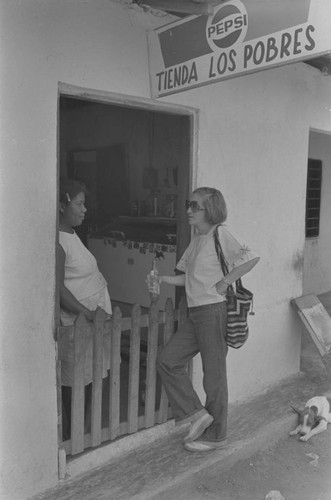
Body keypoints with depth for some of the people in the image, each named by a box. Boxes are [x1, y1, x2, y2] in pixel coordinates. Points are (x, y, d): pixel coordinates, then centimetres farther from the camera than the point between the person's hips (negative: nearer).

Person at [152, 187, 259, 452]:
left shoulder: (220, 233, -11)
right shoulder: (197, 239, 14)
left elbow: (252, 257, -24)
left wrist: (225, 281, -20)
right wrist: (162, 278, 4)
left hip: (214, 311, -9)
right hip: (196, 313, 9)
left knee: (214, 375, 5)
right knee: (167, 360, 6)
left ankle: (215, 436, 23)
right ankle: (197, 414, 17)